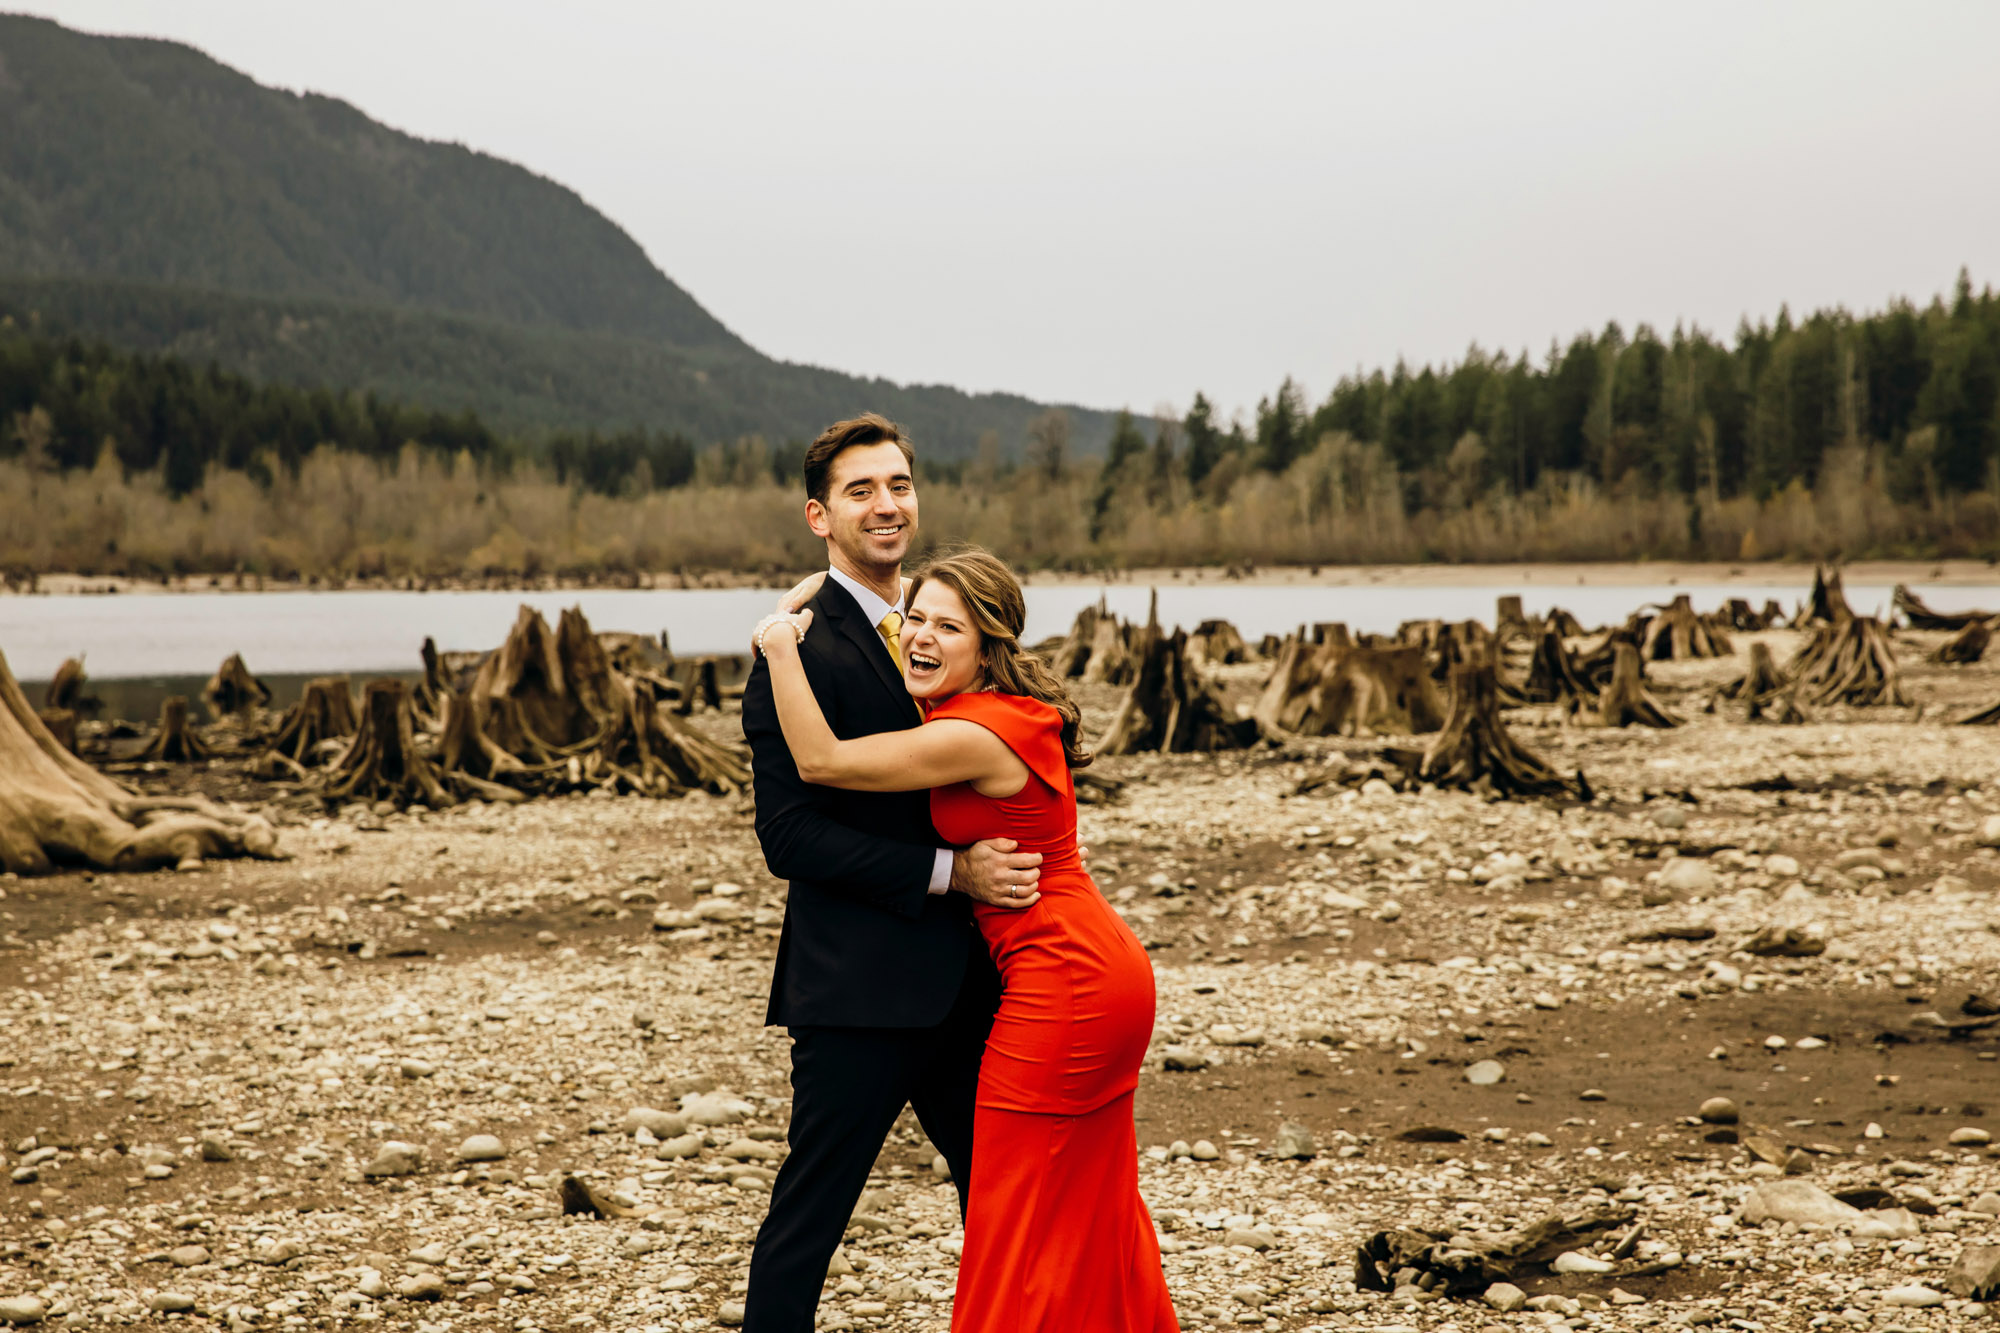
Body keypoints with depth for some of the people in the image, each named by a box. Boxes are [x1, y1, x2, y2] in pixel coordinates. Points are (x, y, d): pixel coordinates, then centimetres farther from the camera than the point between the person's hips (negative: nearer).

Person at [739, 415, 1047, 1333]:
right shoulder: (800, 652, -11)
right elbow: (789, 836, -17)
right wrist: (949, 872, -20)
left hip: (960, 982, 8)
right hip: (859, 989, -8)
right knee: (806, 1218, 0)